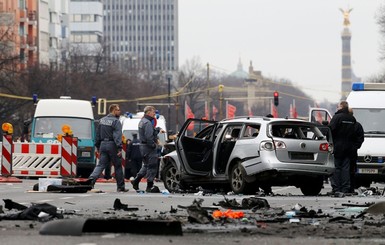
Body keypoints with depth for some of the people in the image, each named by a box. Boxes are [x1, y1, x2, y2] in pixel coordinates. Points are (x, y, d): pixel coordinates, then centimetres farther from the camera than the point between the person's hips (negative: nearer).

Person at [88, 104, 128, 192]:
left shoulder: (102, 120, 13)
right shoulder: (116, 121, -10)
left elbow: (98, 134, 17)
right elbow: (117, 135, -20)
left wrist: (97, 146, 22)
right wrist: (119, 148, -24)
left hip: (103, 144, 6)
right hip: (112, 145, -6)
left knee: (101, 165, 3)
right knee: (118, 166, 5)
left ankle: (91, 179, -20)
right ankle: (120, 187, 12)